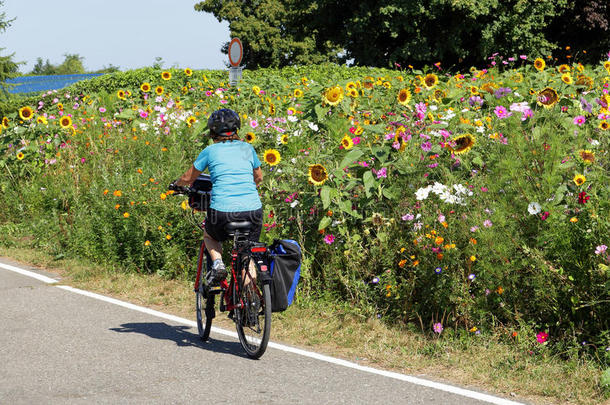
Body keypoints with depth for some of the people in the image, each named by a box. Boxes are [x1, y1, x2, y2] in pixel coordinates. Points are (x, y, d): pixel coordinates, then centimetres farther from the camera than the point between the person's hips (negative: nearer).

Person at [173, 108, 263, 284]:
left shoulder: (210, 151, 6)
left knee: (209, 236, 29)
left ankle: (217, 263, 4)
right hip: (253, 209, 2)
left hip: (222, 211, -2)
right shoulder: (247, 148, 13)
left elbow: (188, 178, 17)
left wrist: (176, 183, 38)